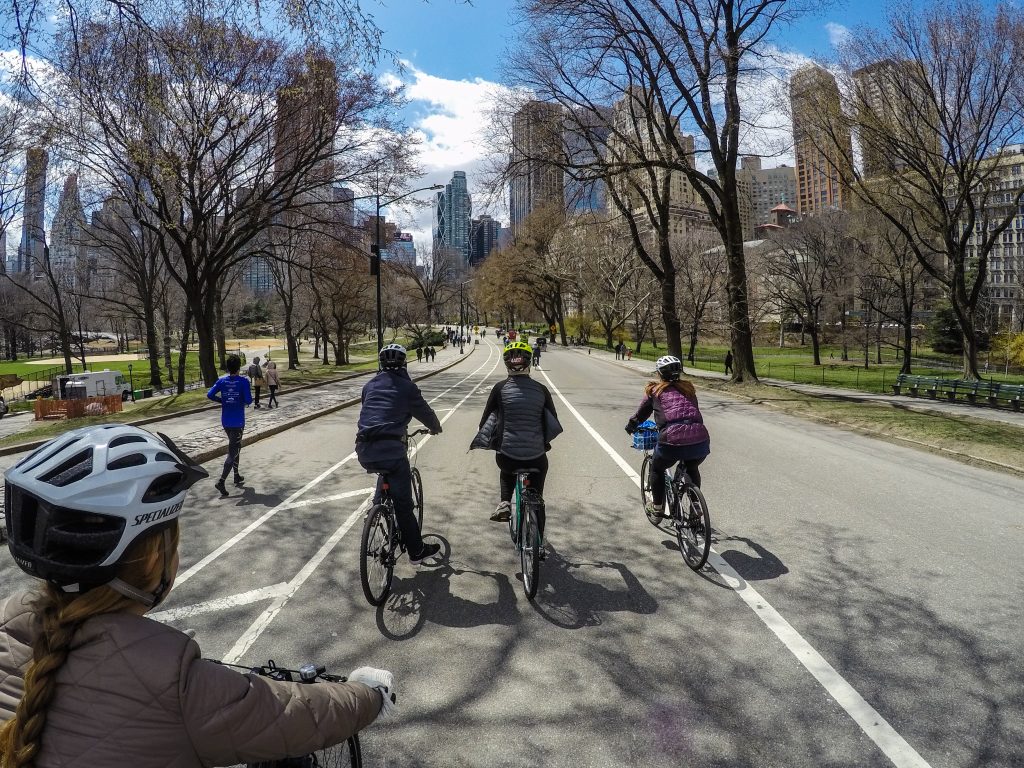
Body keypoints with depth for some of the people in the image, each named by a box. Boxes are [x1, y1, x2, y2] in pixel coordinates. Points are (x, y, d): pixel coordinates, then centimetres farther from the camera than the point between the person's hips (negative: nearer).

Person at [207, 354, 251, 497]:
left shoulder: (222, 381, 1)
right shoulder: (243, 381, -12)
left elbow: (210, 395, -7)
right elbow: (248, 400, -18)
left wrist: (223, 400, 9)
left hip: (225, 422, 5)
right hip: (238, 422, -5)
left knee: (236, 447, 22)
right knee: (233, 451, -4)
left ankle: (237, 476, 32)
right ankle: (221, 481, -15)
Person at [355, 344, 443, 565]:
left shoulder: (370, 385, 17)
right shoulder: (406, 387, 3)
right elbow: (425, 412, 15)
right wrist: (436, 427, 36)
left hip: (364, 451, 5)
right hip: (391, 449, -5)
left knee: (386, 473, 37)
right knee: (403, 503, 6)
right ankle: (417, 551, 17)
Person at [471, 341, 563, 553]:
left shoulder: (500, 388, -4)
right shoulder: (541, 389, 0)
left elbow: (485, 421, -1)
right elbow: (554, 424, 5)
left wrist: (491, 441, 18)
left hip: (507, 454, 0)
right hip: (537, 456, 1)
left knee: (507, 472, 36)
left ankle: (504, 504, 15)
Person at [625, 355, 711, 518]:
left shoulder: (655, 390, 13)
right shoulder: (688, 389, 23)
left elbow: (641, 414, 21)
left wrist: (630, 426, 40)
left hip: (672, 440, -3)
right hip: (701, 441, 4)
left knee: (657, 469, 27)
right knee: (692, 468, 36)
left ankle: (657, 507, 30)